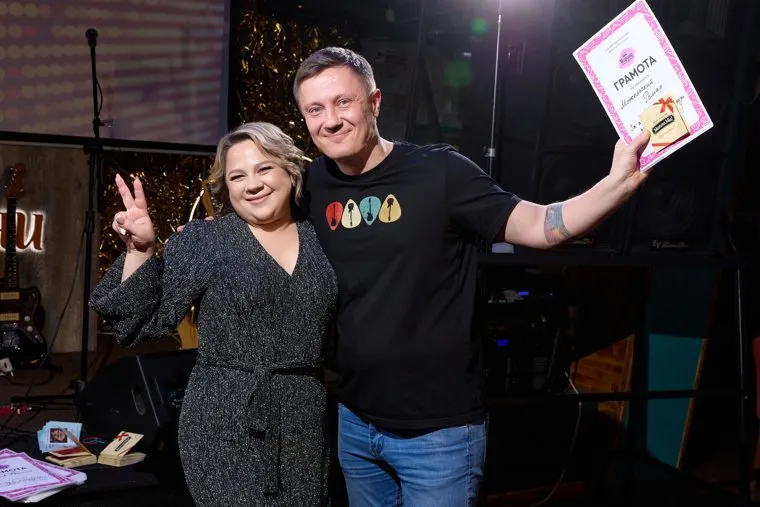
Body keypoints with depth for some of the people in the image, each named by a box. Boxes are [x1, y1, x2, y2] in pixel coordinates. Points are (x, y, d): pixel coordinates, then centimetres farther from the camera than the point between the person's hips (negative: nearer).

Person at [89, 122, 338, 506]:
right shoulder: (203, 241, -5)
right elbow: (144, 323, -7)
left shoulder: (319, 239, 5)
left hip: (306, 423, 4)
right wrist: (140, 250, -17)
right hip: (226, 424, -4)